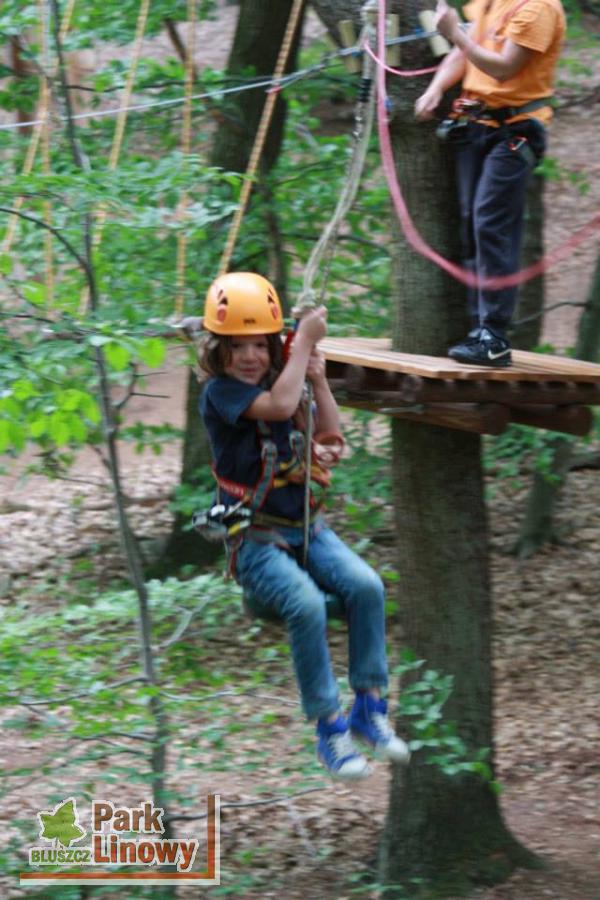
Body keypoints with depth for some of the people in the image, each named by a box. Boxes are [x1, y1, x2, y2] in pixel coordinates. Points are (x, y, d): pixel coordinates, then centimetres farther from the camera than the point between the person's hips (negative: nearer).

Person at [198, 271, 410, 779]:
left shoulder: (278, 381, 11)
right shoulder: (221, 392, -9)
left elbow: (330, 440, 11)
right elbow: (280, 405, -27)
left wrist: (319, 382, -2)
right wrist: (306, 341, -17)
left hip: (305, 525, 6)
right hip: (254, 538, -6)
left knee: (365, 586, -21)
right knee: (307, 605, -32)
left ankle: (370, 710, -13)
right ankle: (330, 729, -21)